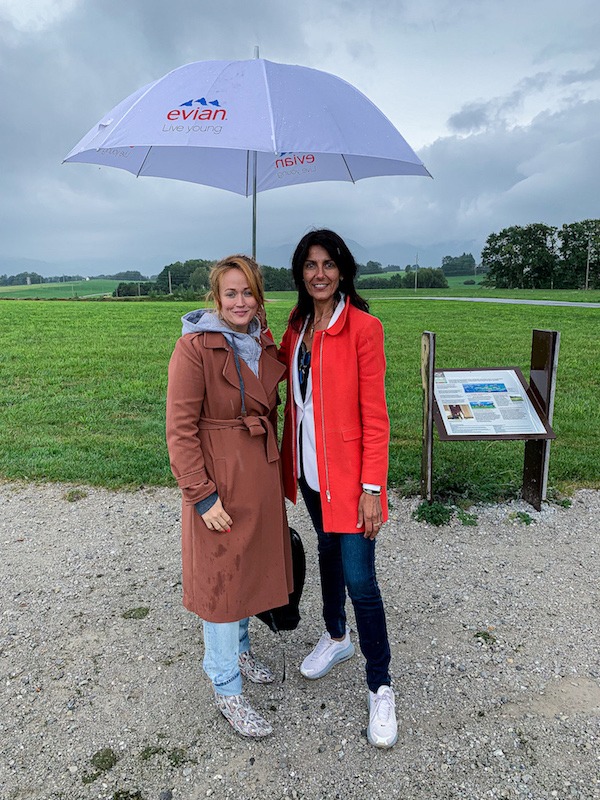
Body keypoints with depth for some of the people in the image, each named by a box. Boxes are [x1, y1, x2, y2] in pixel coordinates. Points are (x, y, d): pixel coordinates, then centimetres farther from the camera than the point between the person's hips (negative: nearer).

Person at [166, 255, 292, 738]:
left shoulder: (265, 346, 6)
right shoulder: (195, 348, -15)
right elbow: (180, 430, -16)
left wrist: (275, 471, 16)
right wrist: (202, 494, -18)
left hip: (262, 476, 7)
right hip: (218, 481, -7)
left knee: (250, 566, 21)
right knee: (221, 577, 5)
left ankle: (240, 650, 46)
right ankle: (226, 689, 25)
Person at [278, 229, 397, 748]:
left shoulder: (363, 327, -13)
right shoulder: (297, 327, 6)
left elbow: (374, 415, -15)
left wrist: (372, 488, -16)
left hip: (348, 473, -6)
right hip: (309, 469, 6)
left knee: (360, 580, -1)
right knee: (328, 550, 23)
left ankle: (380, 689, 20)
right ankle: (337, 638, 47)